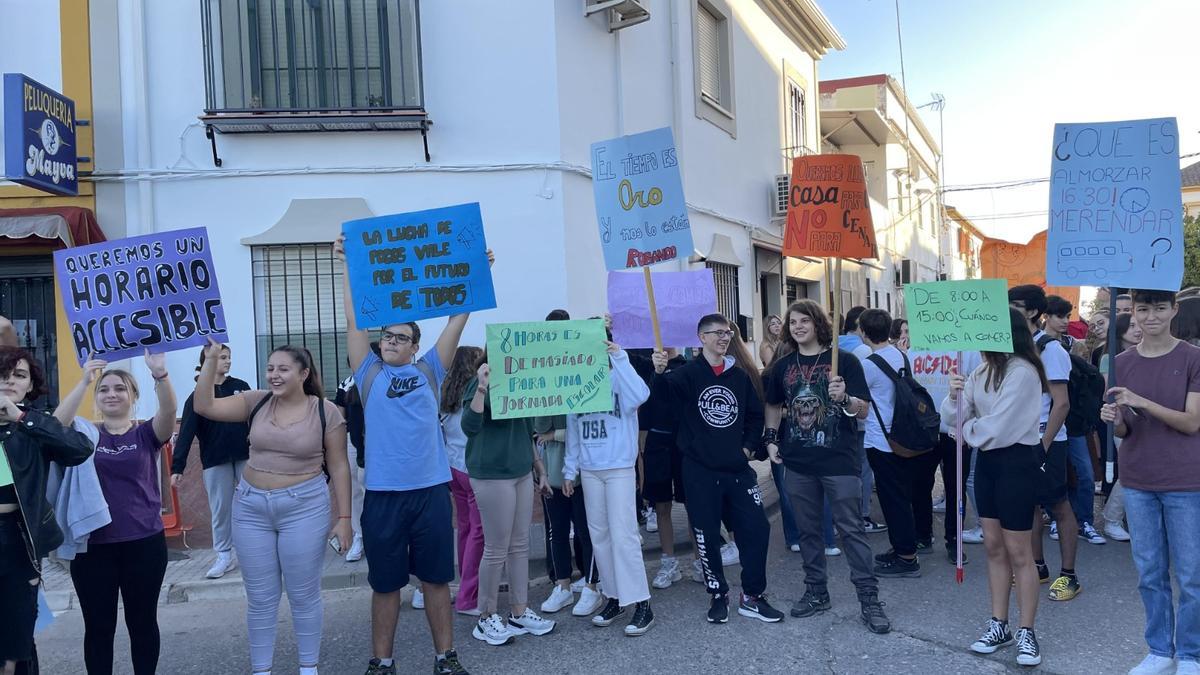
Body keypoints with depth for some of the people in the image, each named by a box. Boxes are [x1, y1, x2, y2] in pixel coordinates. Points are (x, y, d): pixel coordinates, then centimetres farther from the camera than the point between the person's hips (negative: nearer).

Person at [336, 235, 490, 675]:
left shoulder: (429, 371, 8)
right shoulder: (370, 373, 7)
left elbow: (457, 319, 5)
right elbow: (354, 320, 4)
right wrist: (349, 263, 1)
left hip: (431, 490, 1)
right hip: (383, 493, 0)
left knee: (437, 578, 11)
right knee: (385, 583, 10)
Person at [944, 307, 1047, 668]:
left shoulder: (1022, 372, -17)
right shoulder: (982, 372, 7)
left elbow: (997, 426, -21)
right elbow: (957, 417, 5)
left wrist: (970, 429, -2)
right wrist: (954, 396, -15)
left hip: (1016, 462, -8)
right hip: (986, 460, 8)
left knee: (1018, 552, 1)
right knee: (993, 546, 13)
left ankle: (1026, 632, 14)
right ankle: (999, 625, 24)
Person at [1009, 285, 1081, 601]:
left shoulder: (1050, 349, -12)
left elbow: (1062, 403, -15)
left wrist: (1043, 445, -16)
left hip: (1045, 443, -7)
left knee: (1059, 508, 3)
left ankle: (1069, 575, 12)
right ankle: (1038, 566, 24)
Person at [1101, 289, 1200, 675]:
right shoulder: (1122, 362, 4)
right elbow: (1123, 431, 7)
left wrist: (1142, 402, -24)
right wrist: (1114, 420, -16)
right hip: (1138, 482, 3)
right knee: (1149, 574, 11)